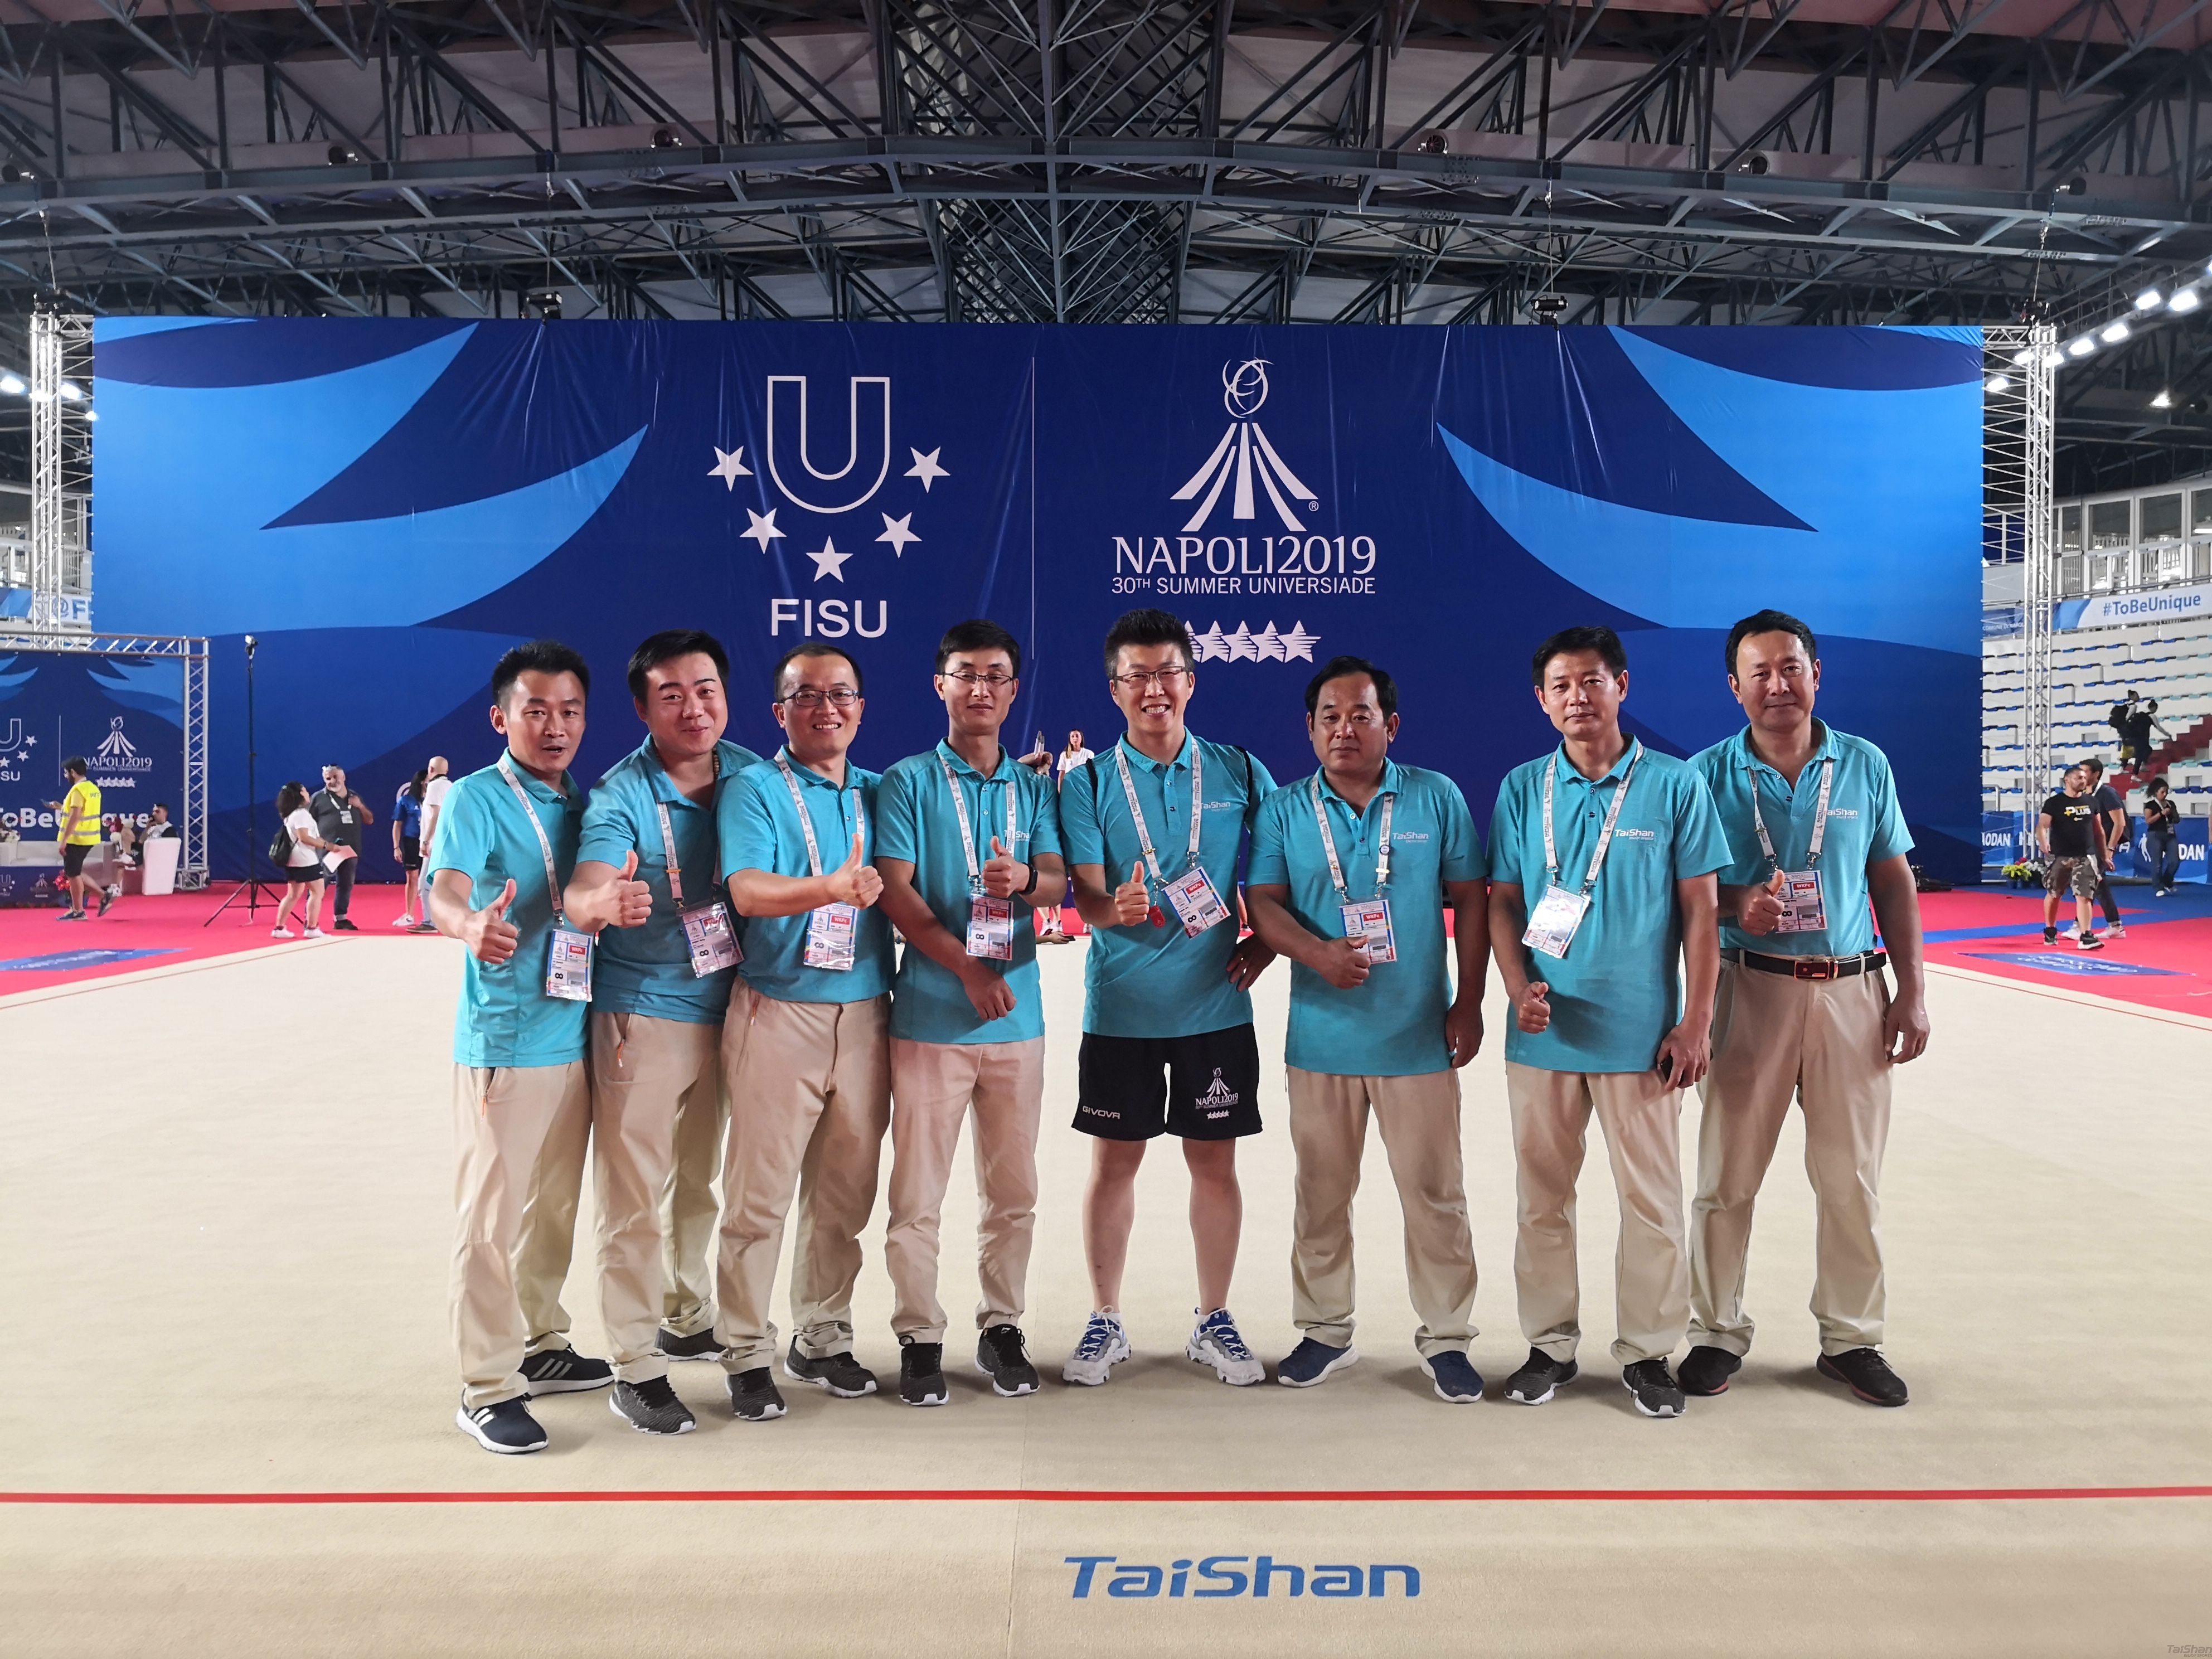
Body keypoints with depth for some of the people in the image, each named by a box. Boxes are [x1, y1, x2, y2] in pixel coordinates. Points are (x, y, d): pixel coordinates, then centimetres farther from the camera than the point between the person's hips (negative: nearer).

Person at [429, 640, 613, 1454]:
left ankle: (540, 1347, 33)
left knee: (555, 1206, 17)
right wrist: (472, 923, -46)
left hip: (575, 1036, 7)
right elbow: (445, 890, -24)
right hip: (502, 1041, -7)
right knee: (492, 1216, -2)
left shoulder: (583, 804, 11)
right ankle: (487, 1387, 9)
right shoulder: (477, 797, -8)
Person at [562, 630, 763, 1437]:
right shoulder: (620, 796, -15)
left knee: (699, 1180, 20)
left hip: (723, 1009, 6)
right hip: (643, 1014, -5)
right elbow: (582, 898, -31)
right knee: (635, 1196, -2)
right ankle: (636, 1370, 8)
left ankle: (690, 1320, 38)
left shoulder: (750, 775, 0)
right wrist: (606, 901, -53)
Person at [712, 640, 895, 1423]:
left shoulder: (880, 793, 14)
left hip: (864, 1010, 5)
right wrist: (833, 888, -34)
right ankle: (747, 1355, 13)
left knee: (845, 1188, 11)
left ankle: (822, 1339, 26)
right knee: (760, 1190, -1)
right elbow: (747, 889, -19)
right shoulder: (754, 791, -2)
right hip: (778, 1011, -4)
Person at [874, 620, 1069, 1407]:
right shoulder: (908, 782, 1)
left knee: (1012, 1189, 11)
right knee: (917, 1192, 1)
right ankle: (919, 1337, 14)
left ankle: (1002, 1327, 25)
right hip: (931, 1012, -3)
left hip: (1017, 1014, 3)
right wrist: (967, 966, -17)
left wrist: (1024, 880, -22)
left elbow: (1058, 882, 3)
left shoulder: (1033, 787, 12)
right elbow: (896, 893, -7)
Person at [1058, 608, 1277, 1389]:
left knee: (1214, 1159, 8)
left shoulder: (1240, 773, 3)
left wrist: (1262, 945, -3)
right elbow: (1084, 896, -8)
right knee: (1114, 1161, 8)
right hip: (1120, 1005, -1)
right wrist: (1113, 907, -30)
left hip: (1216, 1003, 1)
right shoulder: (1089, 784, -1)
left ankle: (1214, 1321, 24)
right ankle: (1105, 1322, 23)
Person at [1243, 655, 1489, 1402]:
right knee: (1321, 1192, 12)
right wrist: (1316, 954, -20)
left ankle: (1446, 1339, 20)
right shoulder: (1284, 809, 4)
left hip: (1419, 1035, -1)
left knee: (1435, 1193, 5)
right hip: (1322, 1034, 1)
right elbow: (1262, 903, -2)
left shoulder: (1438, 798, 2)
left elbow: (1469, 903, 4)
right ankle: (1325, 1328, 27)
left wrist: (1469, 1001, -1)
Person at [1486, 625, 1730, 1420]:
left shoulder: (1675, 785, -2)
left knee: (1652, 1199, 6)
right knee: (1542, 1196, 11)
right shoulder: (1522, 788, 5)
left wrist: (1697, 1021, -5)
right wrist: (1519, 989, -8)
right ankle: (1550, 1345, 26)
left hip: (1641, 1031, -2)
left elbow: (1700, 910, -1)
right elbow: (1503, 901, 7)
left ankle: (1647, 1351, 22)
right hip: (1544, 1029, 2)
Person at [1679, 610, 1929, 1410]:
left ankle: (1851, 1338, 24)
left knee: (1853, 1178, 8)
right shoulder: (1709, 773, -1)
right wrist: (1735, 907, -19)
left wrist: (1912, 990, 4)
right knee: (1727, 1174, 2)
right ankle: (1718, 1332, 17)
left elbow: (1894, 880, 9)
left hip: (1852, 990, 2)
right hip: (1751, 987, -2)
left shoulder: (1865, 765, 6)